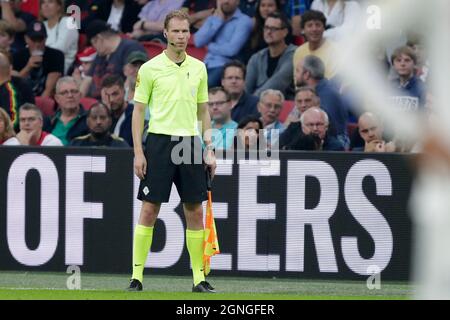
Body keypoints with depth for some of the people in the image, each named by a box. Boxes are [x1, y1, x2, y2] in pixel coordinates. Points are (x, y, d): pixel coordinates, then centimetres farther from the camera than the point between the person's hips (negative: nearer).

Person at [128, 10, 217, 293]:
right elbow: (139, 111, 0)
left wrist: (209, 149, 10)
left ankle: (199, 277, 9)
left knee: (195, 211, 4)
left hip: (190, 143, 4)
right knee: (149, 209, -5)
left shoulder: (198, 68, 10)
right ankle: (137, 276, -1)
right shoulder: (150, 68, -2)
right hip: (160, 142, -4)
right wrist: (138, 152, -7)